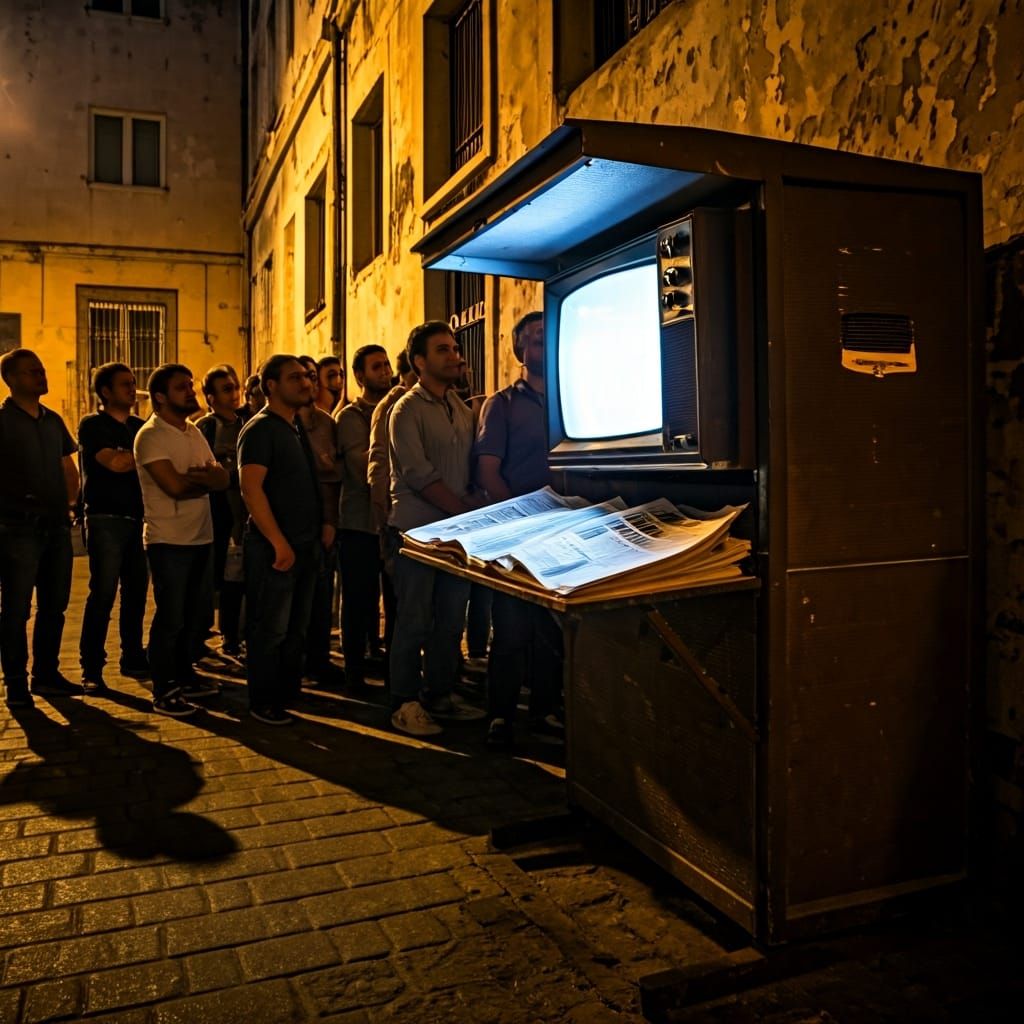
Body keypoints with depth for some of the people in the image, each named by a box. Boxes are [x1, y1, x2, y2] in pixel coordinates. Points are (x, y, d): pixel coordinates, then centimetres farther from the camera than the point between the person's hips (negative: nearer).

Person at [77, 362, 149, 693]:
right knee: (103, 594, -6)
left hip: (137, 519, 6)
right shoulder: (92, 425, -2)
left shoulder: (139, 427, 16)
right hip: (105, 520, -6)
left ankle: (133, 659, 20)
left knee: (136, 592, 9)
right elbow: (116, 463, -16)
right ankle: (91, 669, 1)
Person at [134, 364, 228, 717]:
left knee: (194, 613, 16)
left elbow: (222, 479, 3)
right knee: (170, 617, 0)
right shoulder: (151, 435, -11)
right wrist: (206, 478, -5)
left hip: (202, 537, 7)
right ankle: (163, 691, 11)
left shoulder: (194, 432, 12)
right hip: (168, 540, -7)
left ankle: (184, 675, 32)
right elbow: (175, 486, -22)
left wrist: (194, 474, -17)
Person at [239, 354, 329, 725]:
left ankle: (288, 692, 28)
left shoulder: (298, 427, 15)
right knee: (270, 629, 1)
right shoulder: (260, 429, -11)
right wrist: (279, 542, -22)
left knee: (297, 627, 15)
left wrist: (326, 521, 8)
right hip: (275, 547, -8)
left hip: (307, 543, 8)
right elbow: (251, 489, -19)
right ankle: (263, 703, 13)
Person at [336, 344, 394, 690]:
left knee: (398, 600, 11)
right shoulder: (351, 416, -4)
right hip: (361, 522, -5)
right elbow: (362, 465, -16)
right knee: (360, 602, 4)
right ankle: (356, 672, 15)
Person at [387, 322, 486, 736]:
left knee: (452, 616, 11)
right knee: (415, 618, -1)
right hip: (417, 528, -6)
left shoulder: (461, 408, 14)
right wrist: (464, 510, -15)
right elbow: (419, 475, -15)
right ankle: (404, 702, 10)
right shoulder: (407, 410, -7)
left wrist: (473, 510, -2)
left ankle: (439, 692, 24)